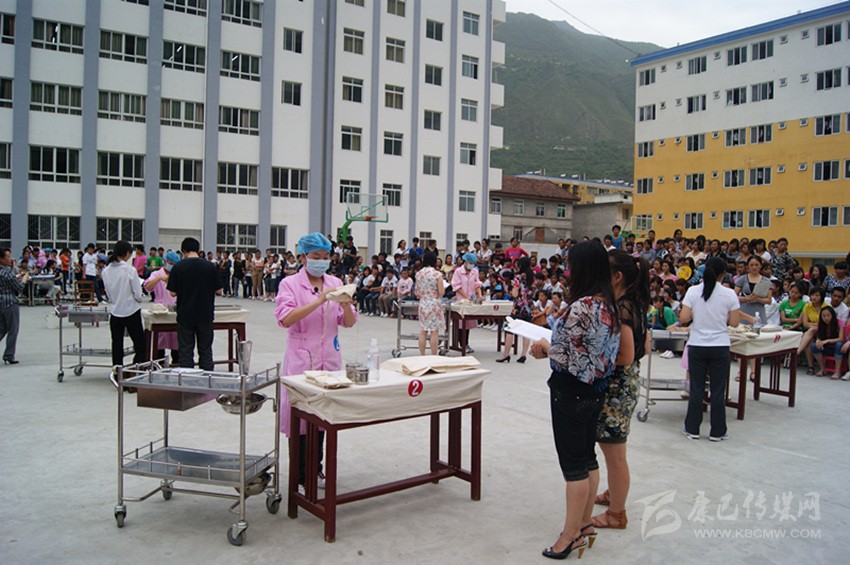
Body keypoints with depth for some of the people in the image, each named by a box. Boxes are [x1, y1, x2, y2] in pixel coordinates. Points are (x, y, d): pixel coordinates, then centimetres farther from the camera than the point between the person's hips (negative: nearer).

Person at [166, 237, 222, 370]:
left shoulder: (178, 267, -8)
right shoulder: (210, 266, -5)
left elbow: (173, 292, -5)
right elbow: (218, 291, -1)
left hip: (185, 315, -1)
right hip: (205, 315, 1)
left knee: (185, 350, 8)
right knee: (205, 349, 12)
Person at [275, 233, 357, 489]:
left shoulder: (335, 283, 8)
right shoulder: (290, 284, -4)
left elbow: (349, 322, 6)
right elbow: (285, 319, -20)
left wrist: (345, 304, -15)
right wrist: (319, 300, -27)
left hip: (329, 358, 5)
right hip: (301, 359, -4)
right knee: (300, 416, 0)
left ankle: (315, 469, 29)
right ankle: (301, 476, 14)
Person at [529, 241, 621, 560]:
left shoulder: (581, 307, -23)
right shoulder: (610, 305, 4)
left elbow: (566, 358, -21)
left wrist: (545, 348, -2)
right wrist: (554, 346, 9)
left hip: (571, 392, -9)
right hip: (595, 390, 9)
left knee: (573, 464, 3)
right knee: (588, 458, 18)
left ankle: (571, 535, 15)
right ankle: (585, 525, 31)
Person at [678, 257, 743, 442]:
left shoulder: (693, 291, -4)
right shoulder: (729, 294, -6)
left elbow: (683, 318, -8)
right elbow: (734, 322, -4)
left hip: (697, 346, 1)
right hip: (720, 347, -1)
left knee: (696, 389, 9)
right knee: (718, 391, 8)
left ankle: (692, 429, 15)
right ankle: (717, 431, 16)